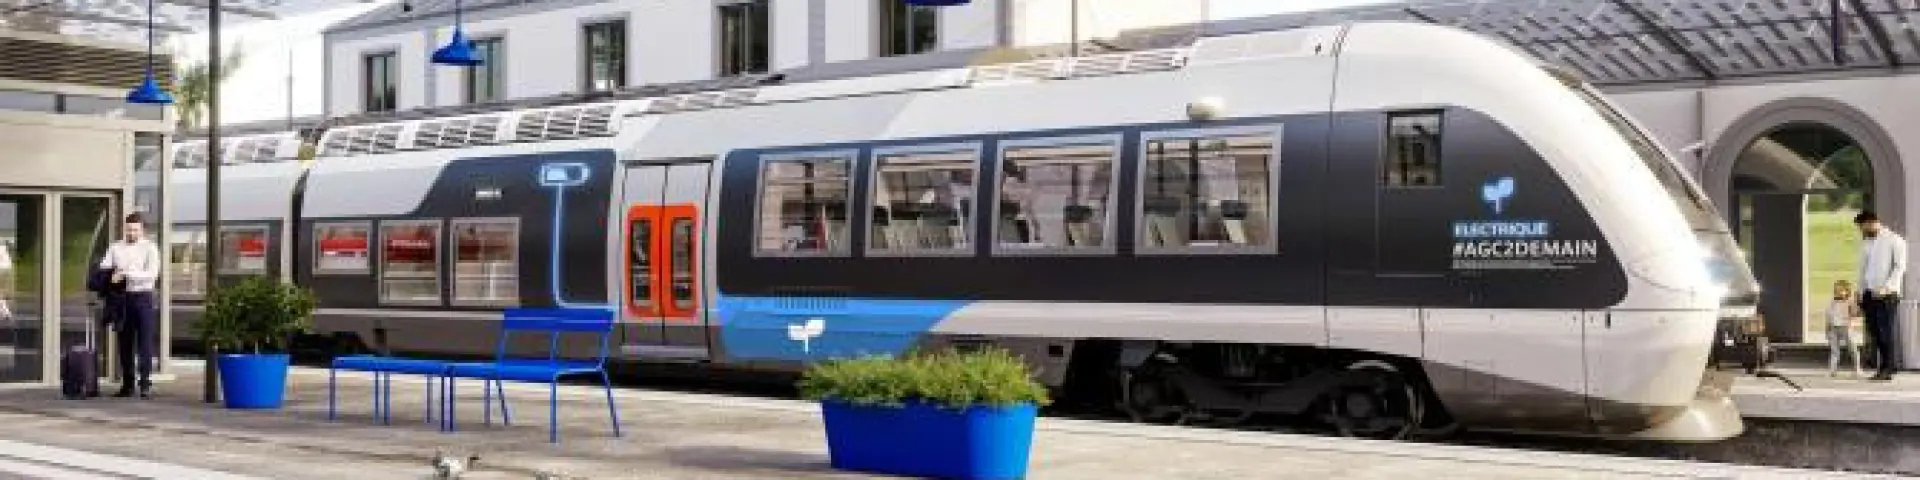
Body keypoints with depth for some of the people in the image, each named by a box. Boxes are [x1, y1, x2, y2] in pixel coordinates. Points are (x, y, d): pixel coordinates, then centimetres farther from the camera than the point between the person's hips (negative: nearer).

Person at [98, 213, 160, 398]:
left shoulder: (149, 248, 2)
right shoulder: (116, 248, 12)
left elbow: (152, 274, -11)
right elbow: (103, 268, 6)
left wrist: (126, 274, -21)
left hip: (142, 297, -4)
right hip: (121, 297, 4)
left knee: (145, 342, -5)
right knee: (124, 344, 7)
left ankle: (146, 384, -4)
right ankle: (127, 384, 14)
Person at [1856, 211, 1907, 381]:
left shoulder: (1894, 240, -2)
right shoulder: (1866, 242, 18)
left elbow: (1900, 267, -9)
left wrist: (1886, 288, -19)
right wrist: (1861, 297, 13)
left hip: (1887, 295, -6)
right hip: (1869, 294, 6)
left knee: (1886, 333, -6)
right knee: (1874, 333, 4)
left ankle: (1888, 369, -1)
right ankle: (1880, 368, 10)